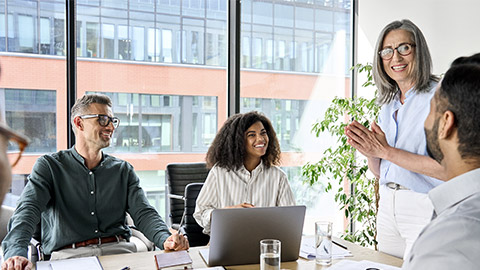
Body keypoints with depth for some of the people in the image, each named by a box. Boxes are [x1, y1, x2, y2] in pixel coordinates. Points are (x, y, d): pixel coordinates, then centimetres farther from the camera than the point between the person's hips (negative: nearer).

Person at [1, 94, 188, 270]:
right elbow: (28, 209, -8)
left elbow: (143, 213, 5)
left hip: (119, 251, 3)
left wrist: (166, 239, -17)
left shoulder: (123, 170, 15)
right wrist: (16, 253, -29)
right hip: (68, 254, -2)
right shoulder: (49, 166, 7)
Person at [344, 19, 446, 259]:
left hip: (425, 209, -7)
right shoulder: (388, 105, 11)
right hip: (388, 205, 7)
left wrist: (385, 150, -20)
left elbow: (447, 169, -21)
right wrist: (369, 151, -8)